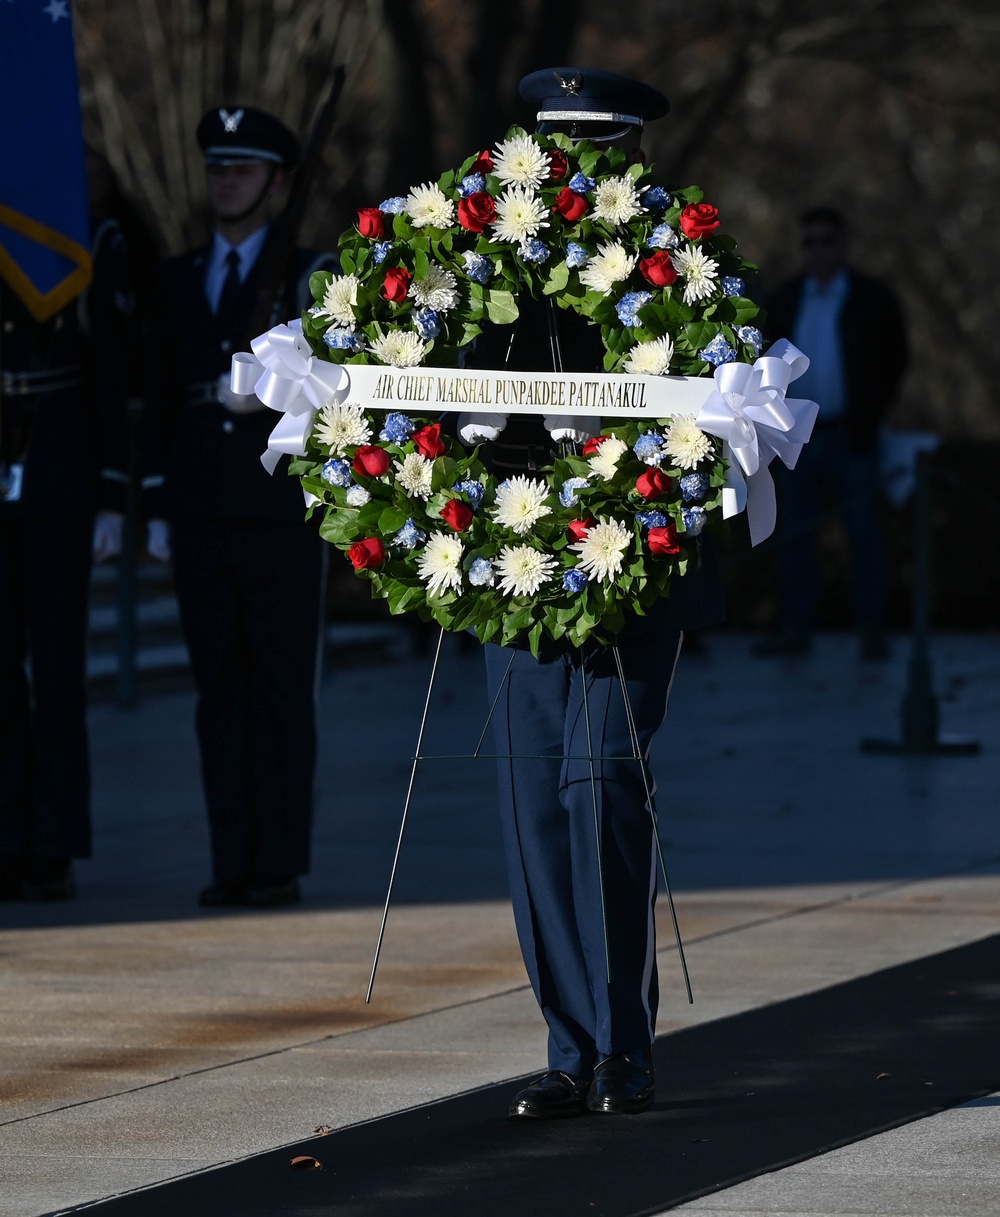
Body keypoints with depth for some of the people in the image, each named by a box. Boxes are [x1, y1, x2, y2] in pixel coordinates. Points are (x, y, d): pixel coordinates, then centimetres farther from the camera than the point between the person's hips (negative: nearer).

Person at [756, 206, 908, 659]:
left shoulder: (872, 300, 1)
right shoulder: (784, 300, 10)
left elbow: (894, 362, 7)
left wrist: (869, 416, 1)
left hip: (850, 436, -3)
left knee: (863, 534, -2)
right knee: (794, 535, 2)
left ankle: (872, 633, 0)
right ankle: (795, 629, 7)